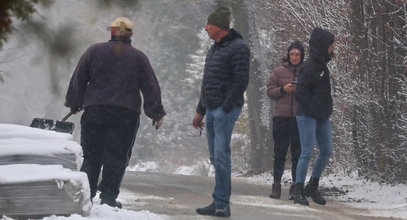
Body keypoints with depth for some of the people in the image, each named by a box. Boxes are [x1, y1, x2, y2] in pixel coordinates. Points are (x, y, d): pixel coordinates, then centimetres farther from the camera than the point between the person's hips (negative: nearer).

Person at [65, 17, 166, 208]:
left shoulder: (95, 51, 5)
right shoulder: (139, 58, 6)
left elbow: (78, 80, 7)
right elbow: (150, 87, 6)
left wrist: (74, 103, 16)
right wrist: (157, 113, 10)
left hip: (95, 112, 1)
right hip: (126, 115, -1)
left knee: (91, 155, 7)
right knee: (116, 157, 2)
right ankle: (108, 196, -5)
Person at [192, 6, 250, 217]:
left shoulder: (238, 48, -8)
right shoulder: (214, 50, 19)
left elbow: (241, 81, -15)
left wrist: (226, 108, -18)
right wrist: (200, 110, 23)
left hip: (225, 110, -9)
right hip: (212, 109, 9)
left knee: (221, 155, -13)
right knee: (215, 157, 7)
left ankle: (222, 203, -13)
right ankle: (219, 203, 9)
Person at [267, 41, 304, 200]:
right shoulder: (279, 71, 6)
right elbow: (270, 91, 6)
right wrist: (283, 89, -11)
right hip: (282, 116, 0)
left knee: (298, 154, 2)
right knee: (279, 153, 2)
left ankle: (296, 186, 5)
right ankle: (276, 184, 8)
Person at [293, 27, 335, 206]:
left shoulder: (322, 64, 13)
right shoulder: (310, 67, -15)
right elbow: (300, 94, -19)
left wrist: (326, 111, 12)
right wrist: (312, 110, -16)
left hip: (322, 118, 9)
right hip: (308, 117, -9)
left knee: (327, 152, 9)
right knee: (307, 153, -9)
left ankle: (312, 187, 22)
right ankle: (299, 192, -4)